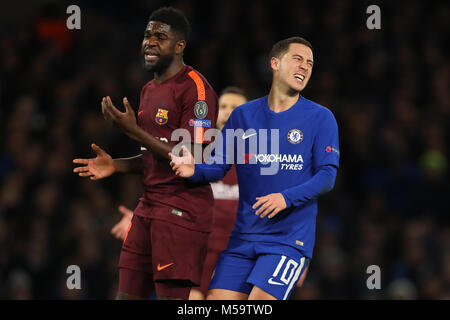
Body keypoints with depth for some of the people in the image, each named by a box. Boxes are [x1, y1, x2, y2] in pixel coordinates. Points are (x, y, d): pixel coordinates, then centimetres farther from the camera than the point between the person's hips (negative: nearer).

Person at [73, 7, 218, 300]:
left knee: (171, 295, -14)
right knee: (128, 295, 6)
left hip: (183, 211, -9)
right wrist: (116, 165, 10)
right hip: (149, 207, 9)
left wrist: (134, 131, -20)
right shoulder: (150, 90, 19)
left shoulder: (194, 88, -12)